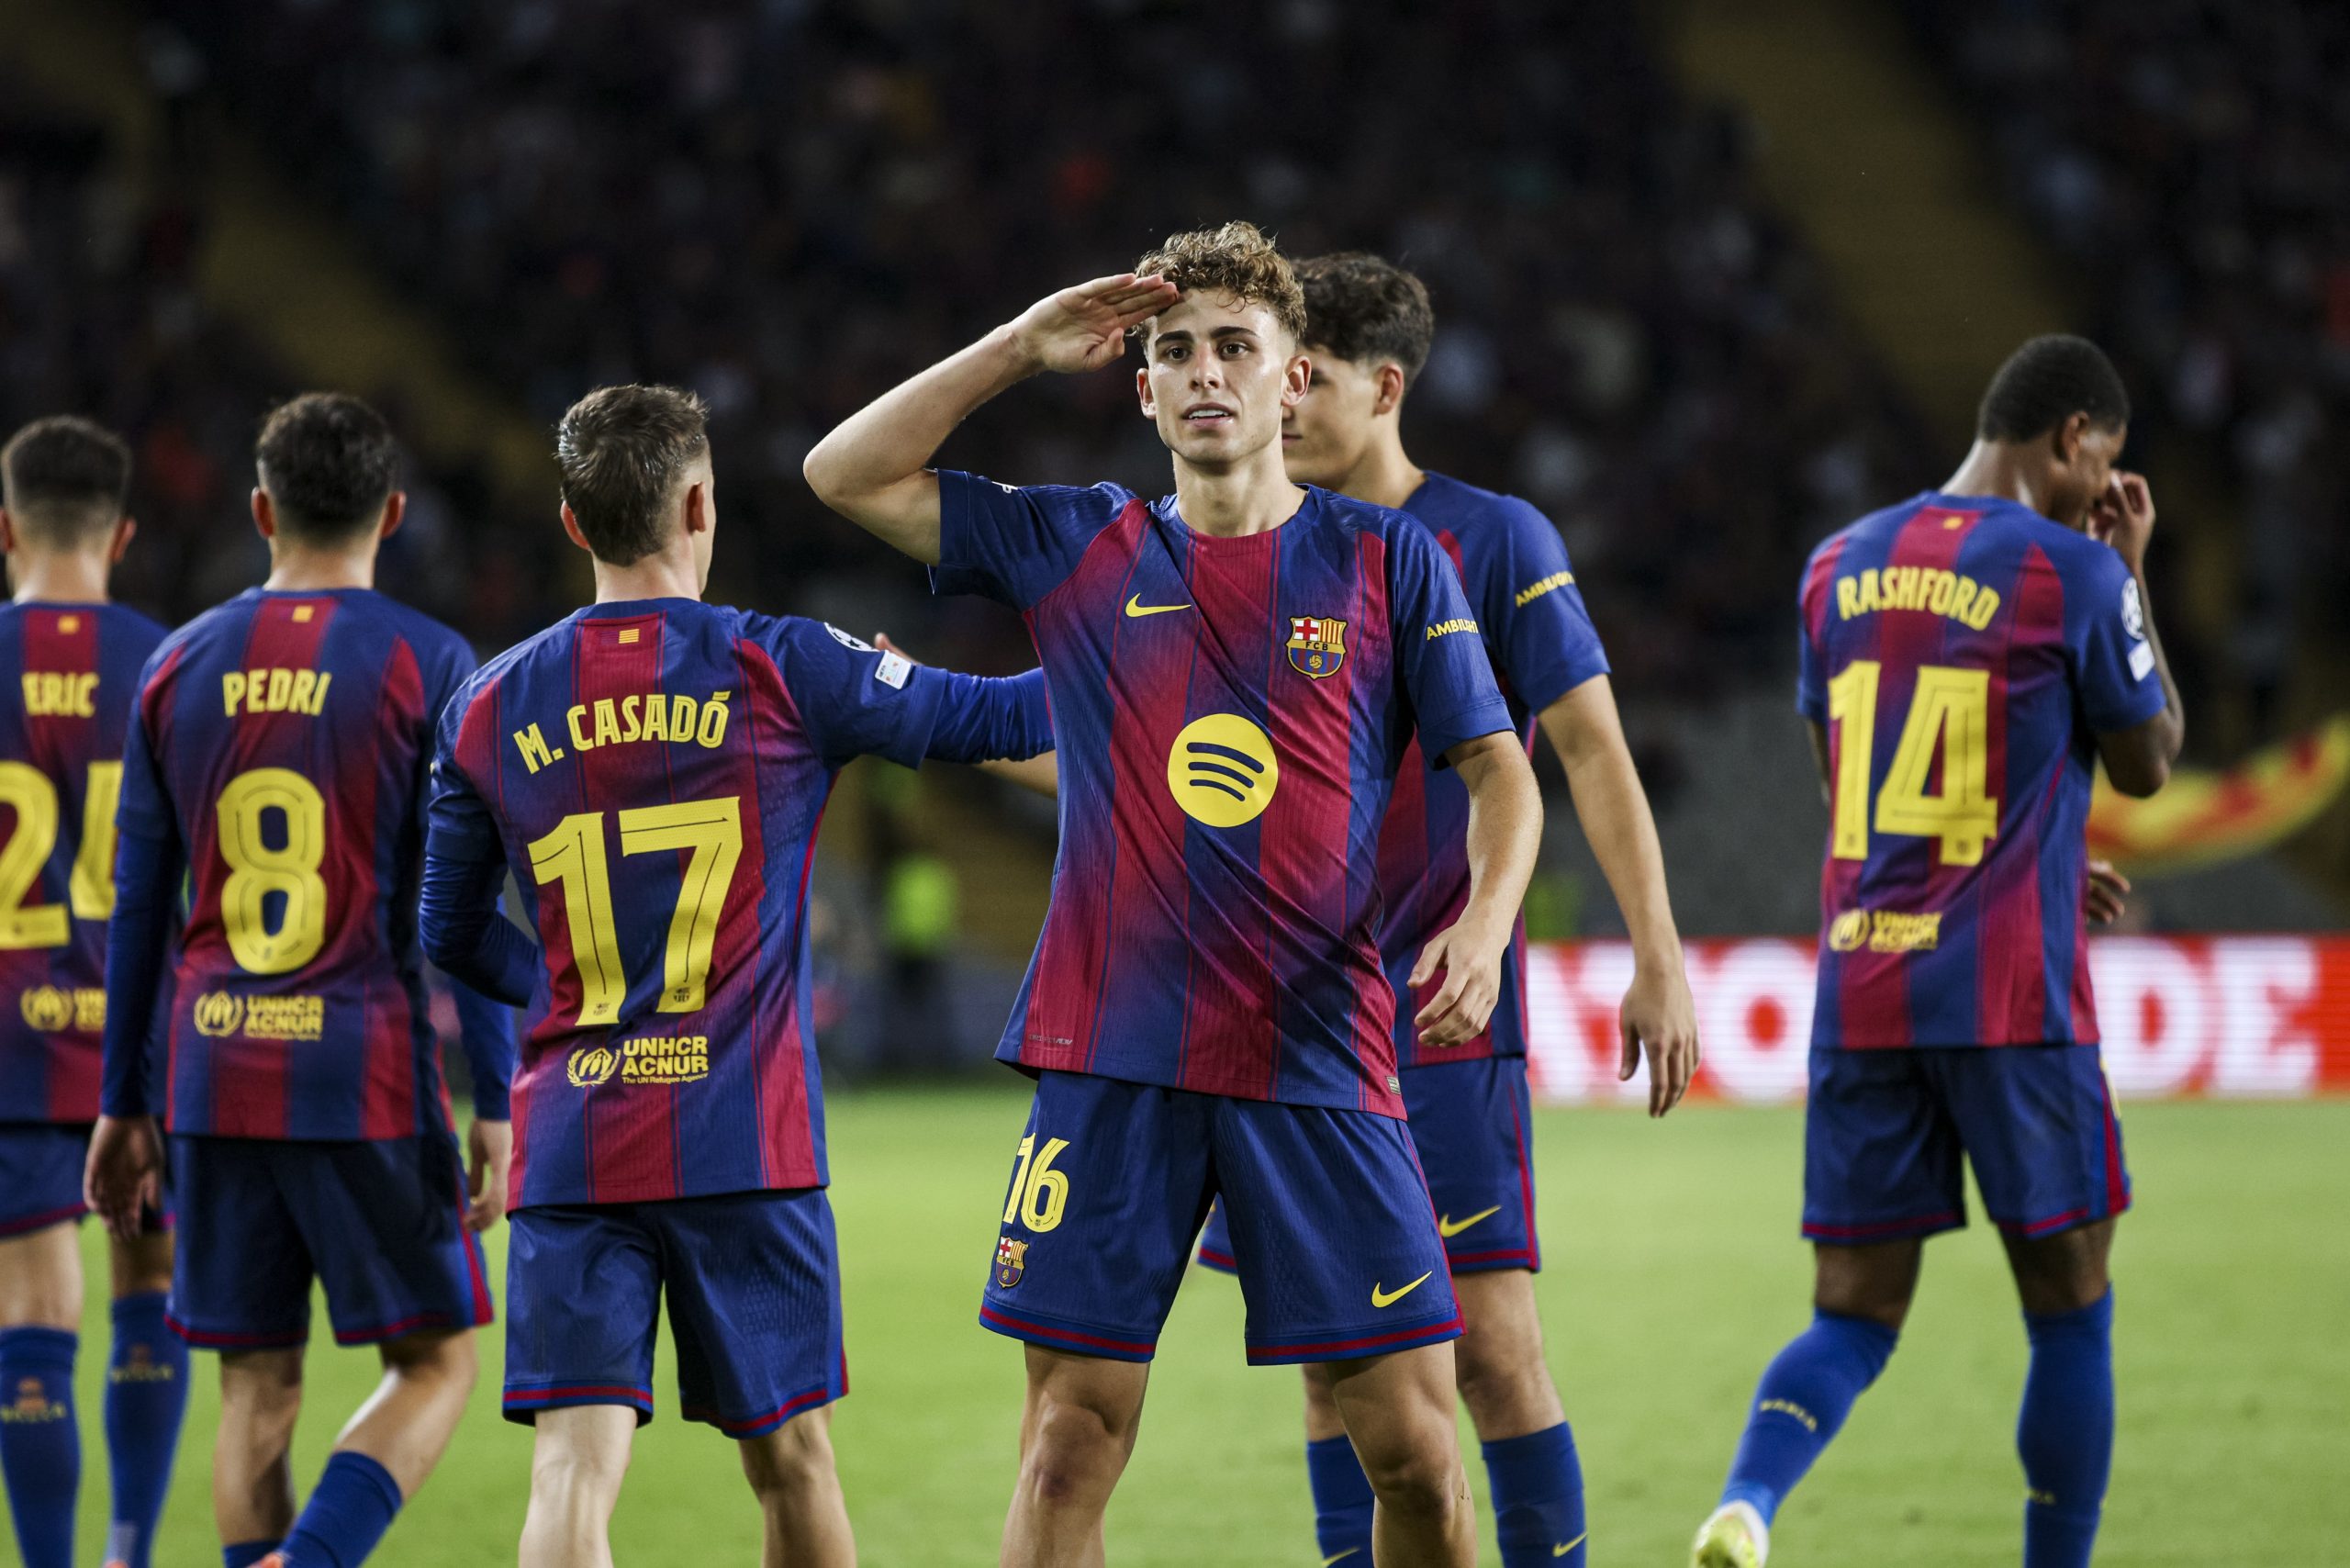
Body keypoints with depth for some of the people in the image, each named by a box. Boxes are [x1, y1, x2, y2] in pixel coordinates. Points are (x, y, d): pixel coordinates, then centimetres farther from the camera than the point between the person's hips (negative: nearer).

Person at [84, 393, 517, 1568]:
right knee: (435, 1364, 6)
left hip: (216, 1077, 4)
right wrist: (495, 1106, -4)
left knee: (258, 1390, 10)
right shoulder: (427, 666, -3)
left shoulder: (178, 667, 8)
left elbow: (137, 907, 11)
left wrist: (124, 1105, 17)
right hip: (368, 1076, -4)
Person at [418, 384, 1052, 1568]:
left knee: (574, 1470, -6)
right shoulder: (778, 668, -2)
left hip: (568, 1146, 2)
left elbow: (453, 936, 15)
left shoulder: (492, 704, 6)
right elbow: (994, 721, 9)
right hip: (741, 1138, -2)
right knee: (790, 1458, 13)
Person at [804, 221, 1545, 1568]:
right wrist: (1020, 349, 2)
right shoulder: (1078, 550, 9)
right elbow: (846, 475, 9)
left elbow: (1498, 770, 5)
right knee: (1071, 1443, 0)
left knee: (1412, 1443, -4)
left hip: (1321, 1056, -1)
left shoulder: (1390, 561, 6)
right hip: (1110, 1058, 1)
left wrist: (1485, 922, -13)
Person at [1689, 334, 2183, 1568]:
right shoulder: (2075, 572, -6)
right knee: (2069, 1305, 9)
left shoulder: (1838, 566, 12)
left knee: (1852, 1314, 5)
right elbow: (2147, 764, 7)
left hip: (1858, 990, 5)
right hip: (2011, 994, -5)